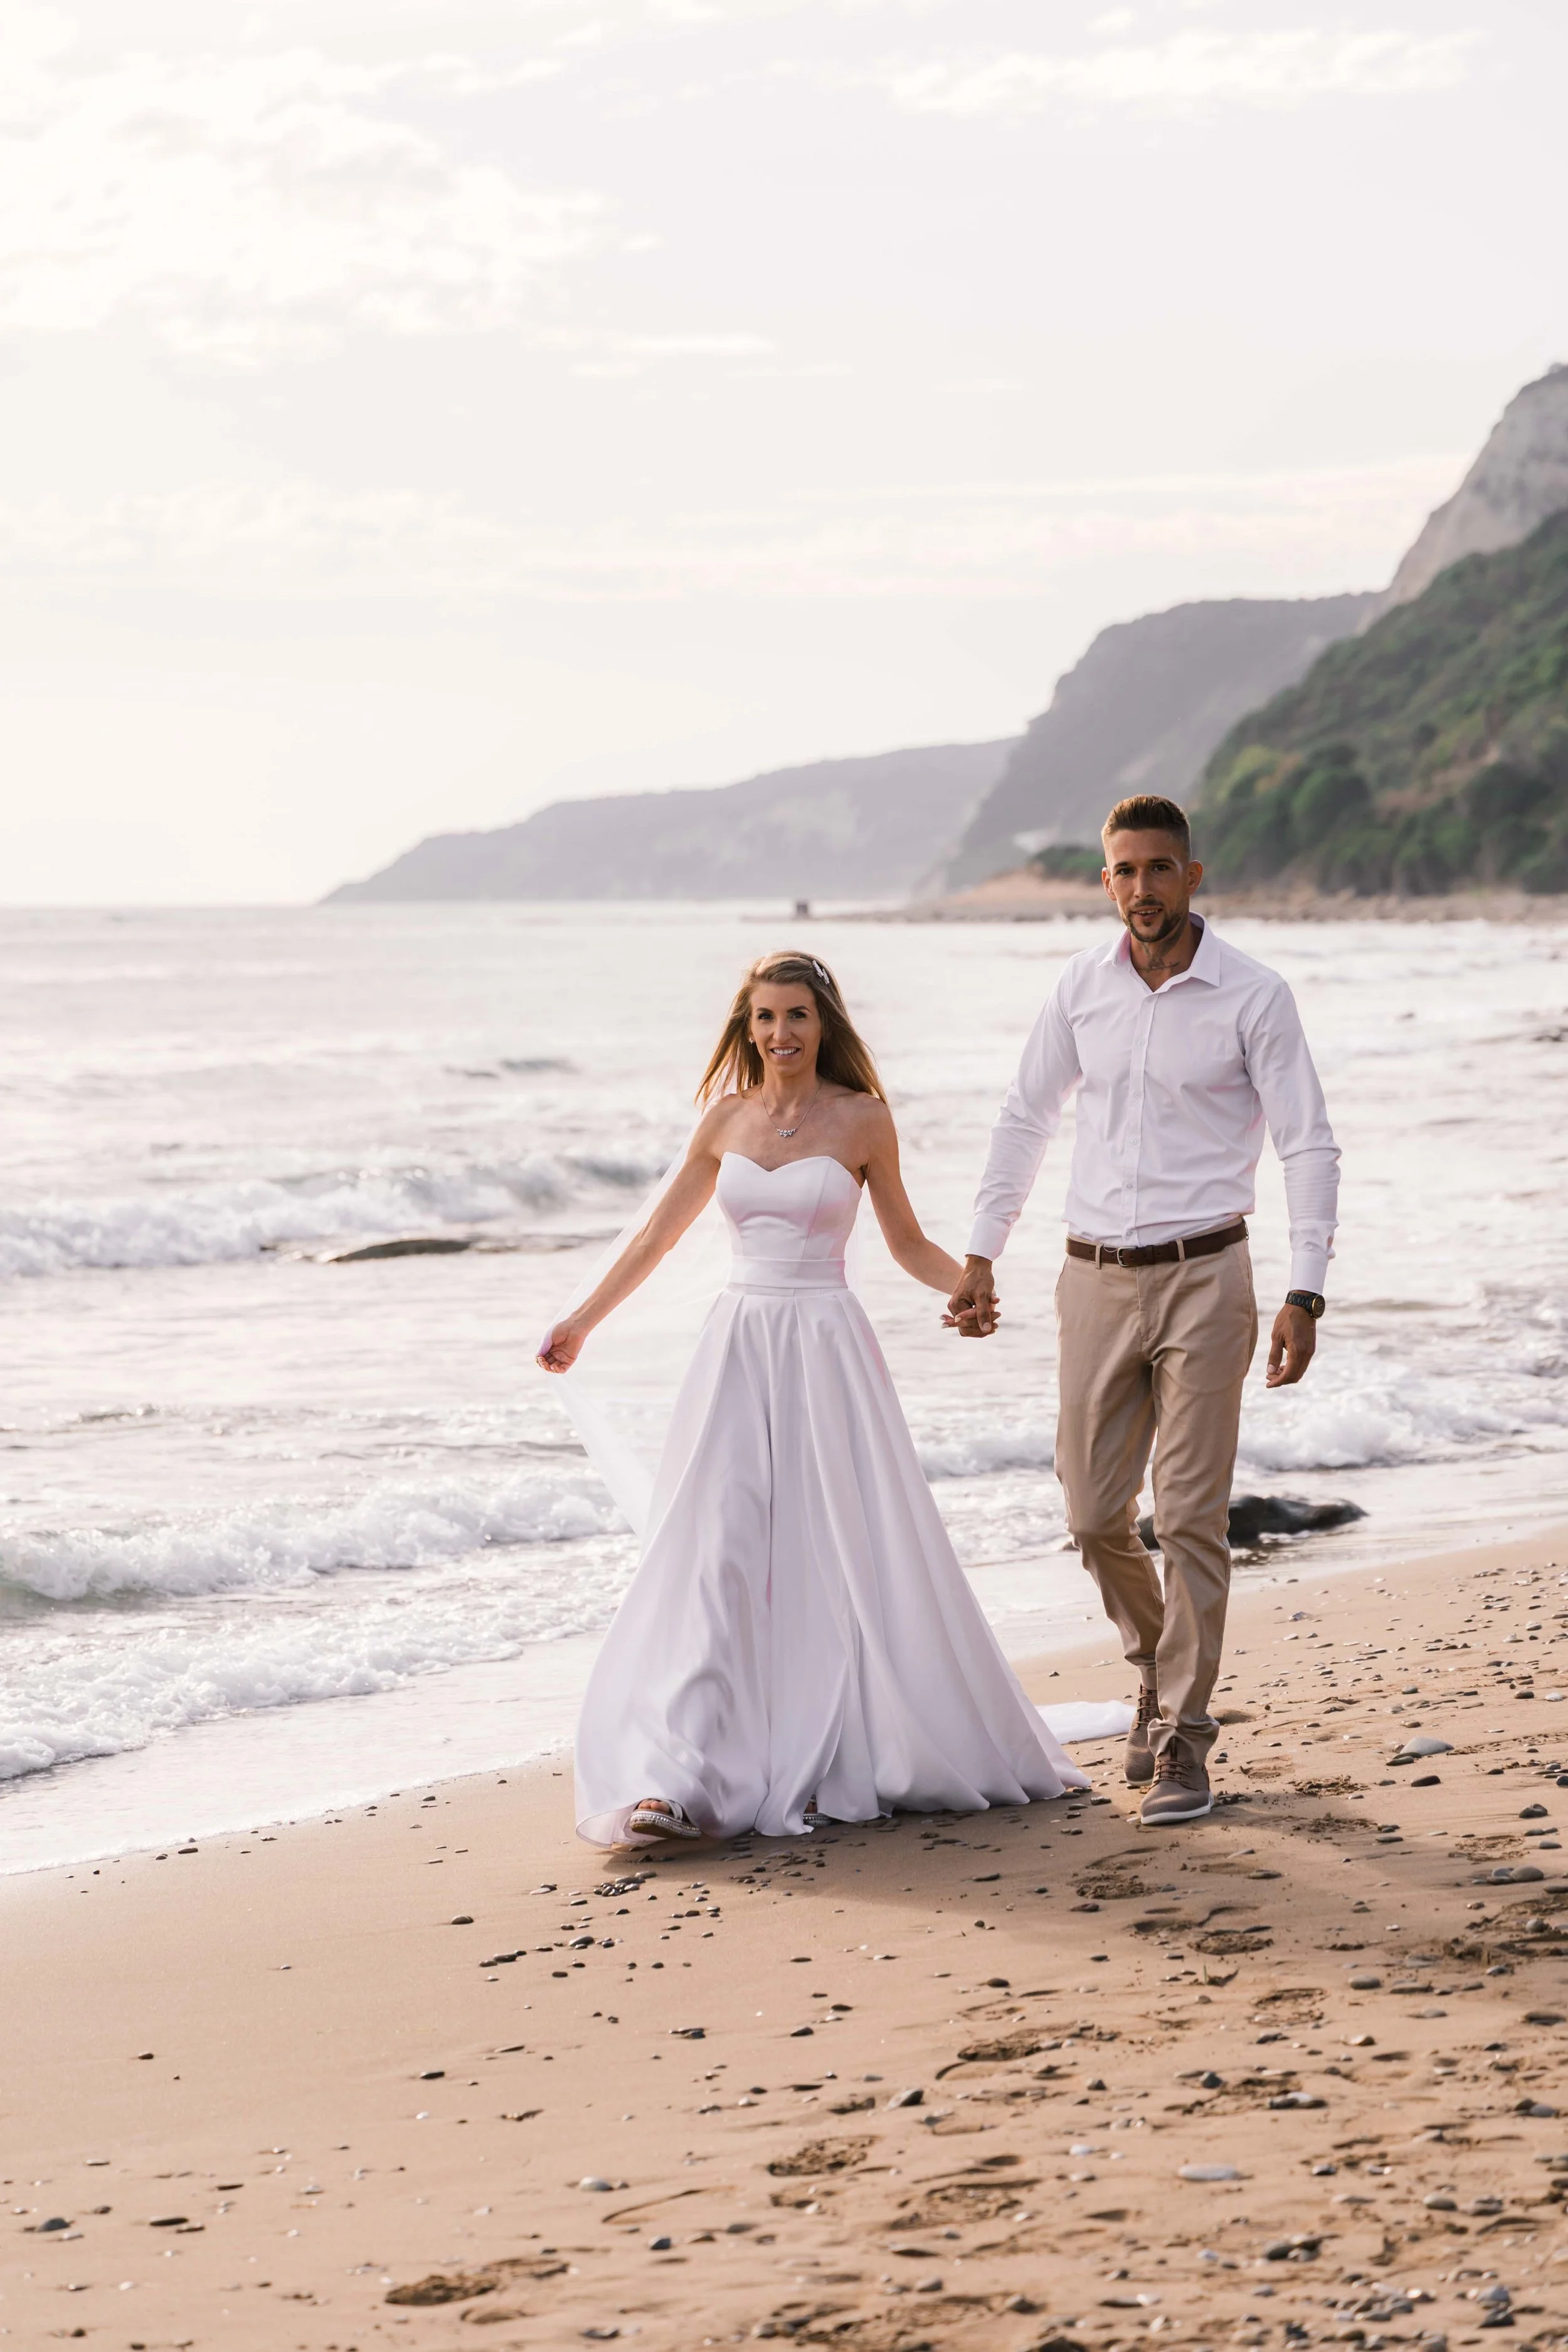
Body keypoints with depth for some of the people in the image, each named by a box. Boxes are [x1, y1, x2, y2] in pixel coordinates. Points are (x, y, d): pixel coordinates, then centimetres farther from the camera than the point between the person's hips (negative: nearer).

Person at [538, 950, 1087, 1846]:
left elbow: (909, 1245, 7)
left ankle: (892, 1754, 16)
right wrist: (582, 1322, 21)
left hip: (827, 1349, -3)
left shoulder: (863, 1120, -1)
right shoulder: (727, 1118, 8)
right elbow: (660, 1233, 18)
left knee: (852, 1554, 0)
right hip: (740, 1350, 3)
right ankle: (685, 1779, -8)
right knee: (717, 1557, -4)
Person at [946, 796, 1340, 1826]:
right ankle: (1162, 1664, 32)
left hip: (1203, 1277, -4)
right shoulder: (1082, 988, 5)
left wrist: (1305, 1295, -13)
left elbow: (1310, 1148, -6)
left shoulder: (1254, 996, -6)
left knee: (1191, 1516, -6)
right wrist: (981, 1256, 15)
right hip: (1097, 1278, 4)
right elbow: (1027, 1120, 17)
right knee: (1095, 1515, 6)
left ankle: (1184, 1739, 1)